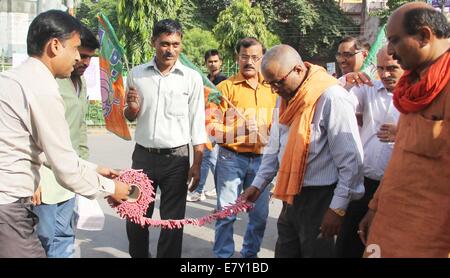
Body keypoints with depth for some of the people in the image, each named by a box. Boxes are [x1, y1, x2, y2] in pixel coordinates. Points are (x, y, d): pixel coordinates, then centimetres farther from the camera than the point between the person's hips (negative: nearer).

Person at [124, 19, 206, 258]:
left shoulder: (192, 78, -4)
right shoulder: (137, 74, 3)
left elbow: (197, 124, -1)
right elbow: (130, 117, 13)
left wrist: (197, 164, -4)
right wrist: (132, 107, -10)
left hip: (176, 158, -2)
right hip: (143, 155, 3)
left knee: (173, 221, 7)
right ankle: (138, 256, 34)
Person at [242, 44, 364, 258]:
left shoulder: (332, 98, -19)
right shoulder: (286, 97, 8)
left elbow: (351, 160, -18)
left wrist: (337, 208, -16)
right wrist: (258, 184, 10)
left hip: (318, 199, -8)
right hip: (291, 196, 8)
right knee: (284, 252, 18)